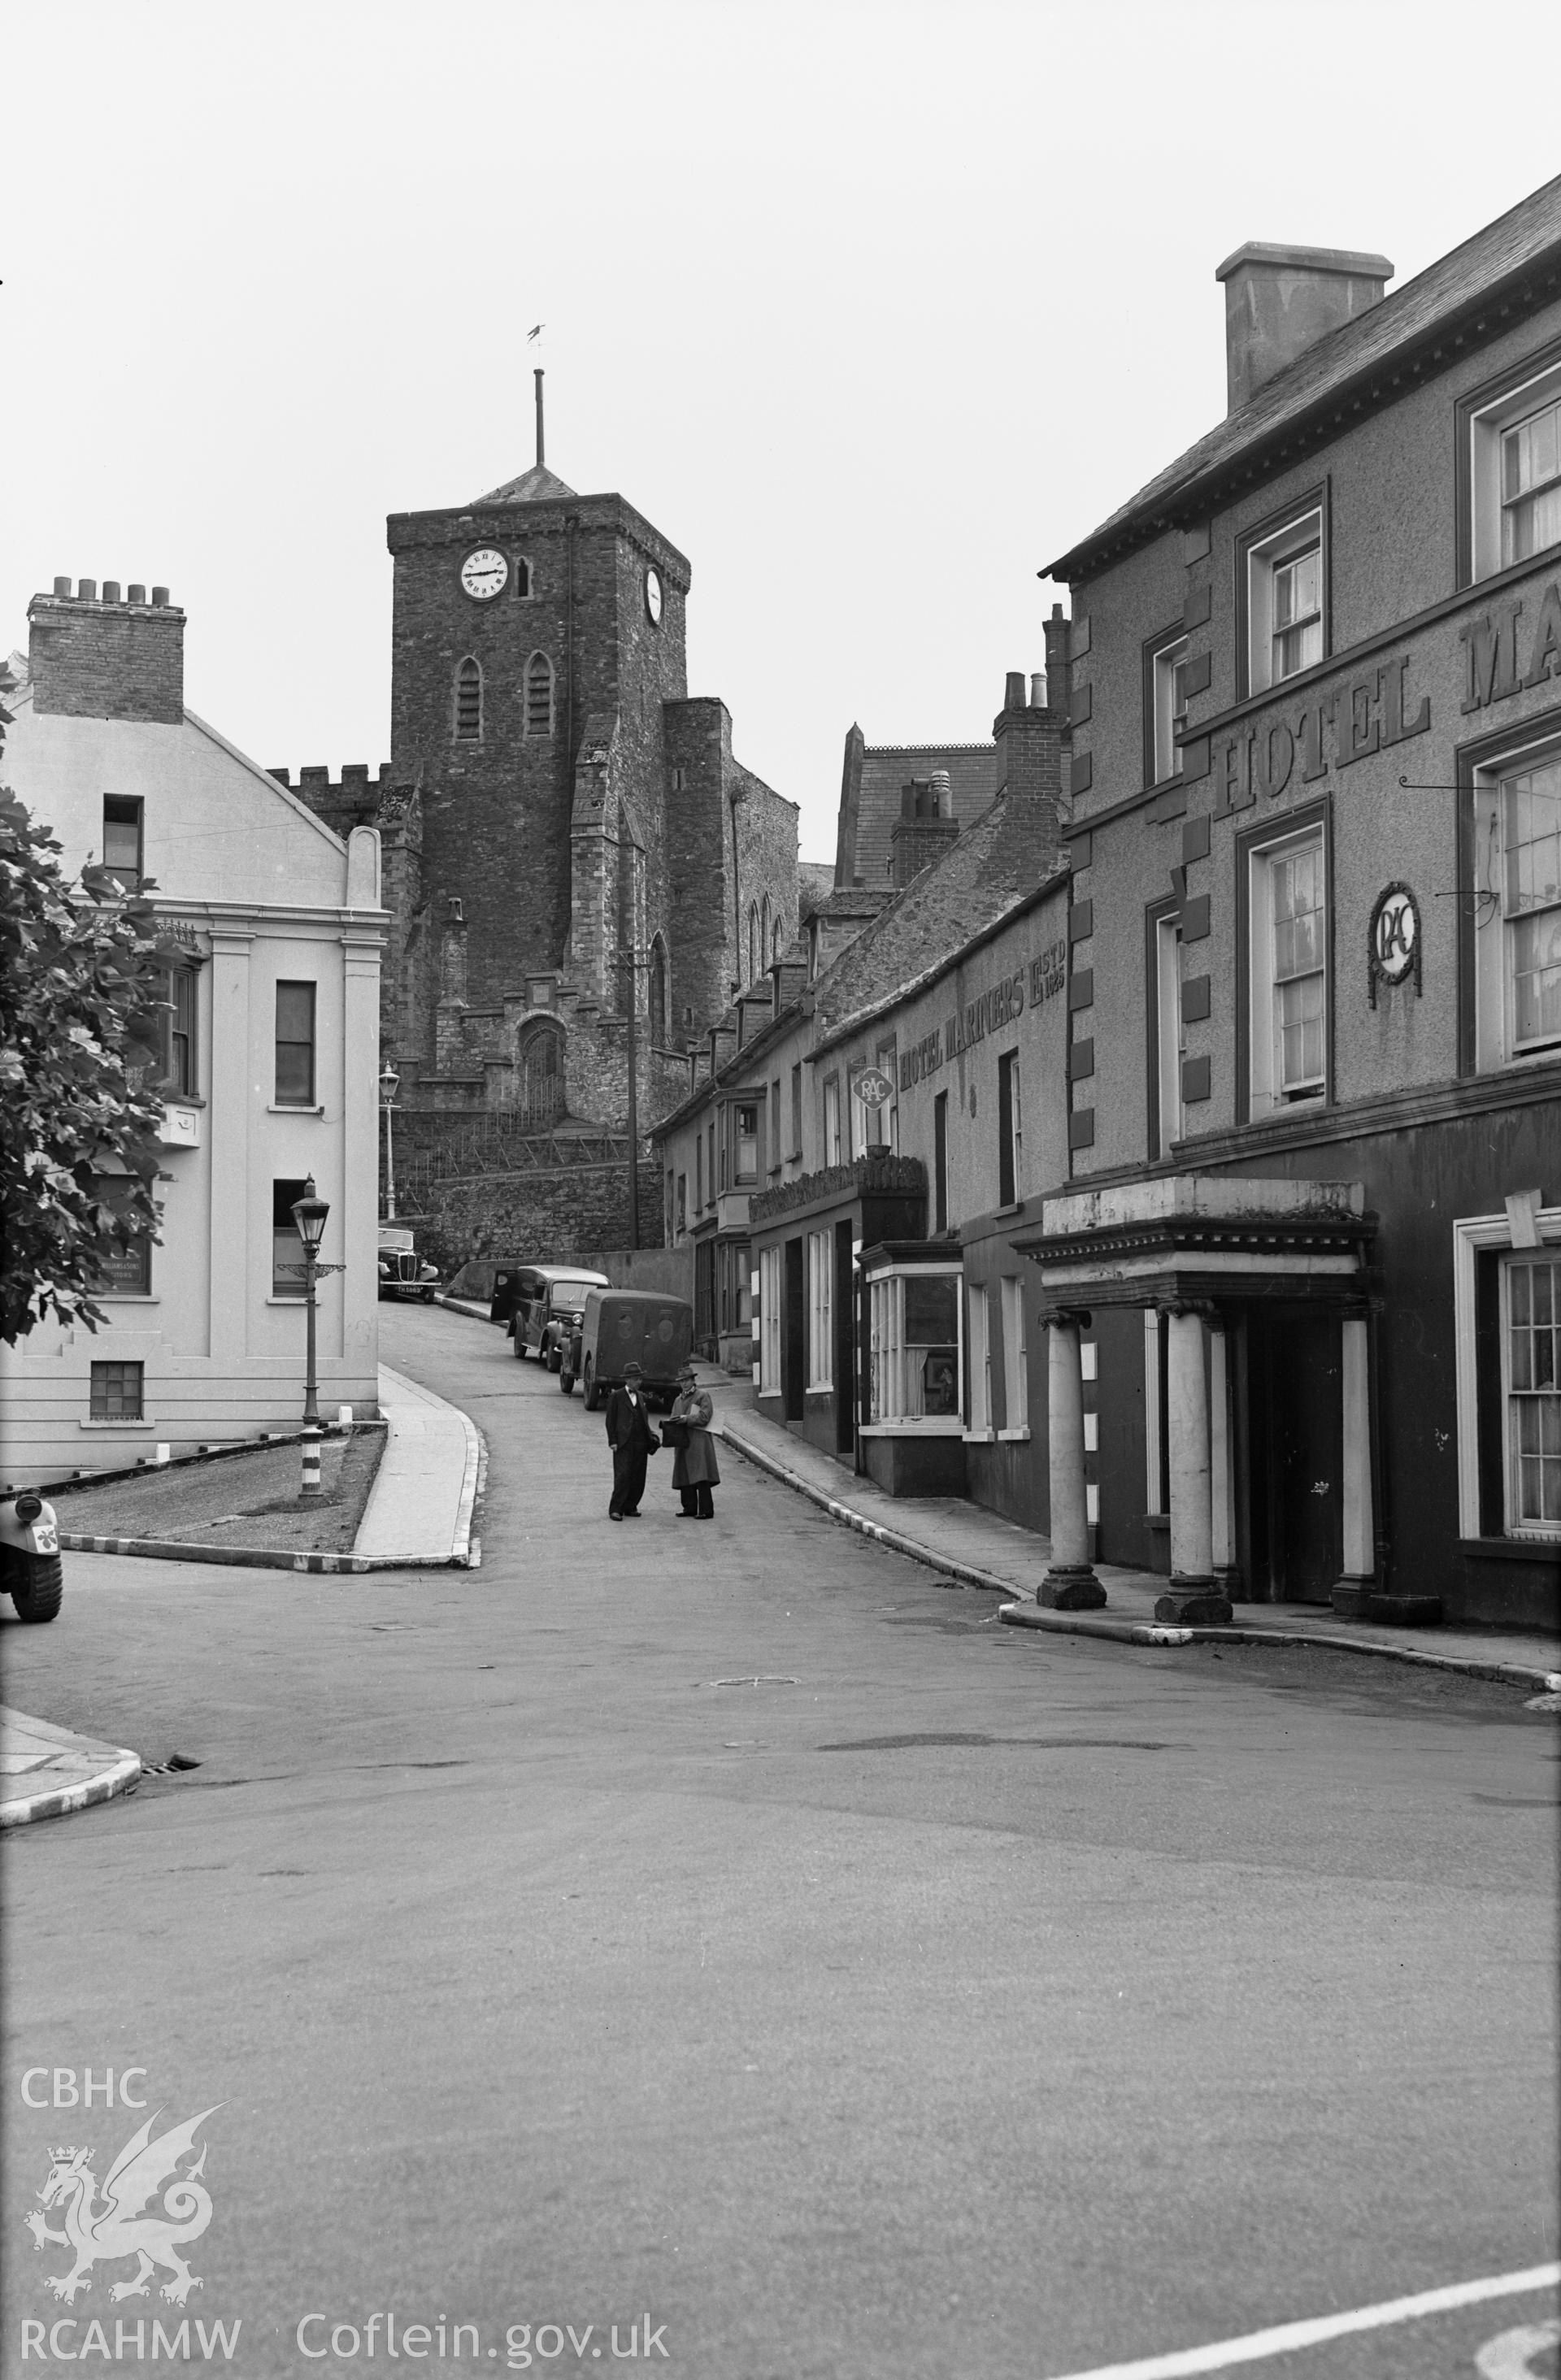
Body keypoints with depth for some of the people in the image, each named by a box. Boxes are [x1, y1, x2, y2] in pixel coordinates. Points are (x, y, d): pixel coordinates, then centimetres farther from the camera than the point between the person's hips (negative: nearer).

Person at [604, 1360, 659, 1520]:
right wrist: (613, 1441, -8)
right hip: (623, 1444, -6)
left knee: (638, 1479, 4)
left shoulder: (641, 1396, 18)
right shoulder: (616, 1397, 2)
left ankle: (630, 1507, 14)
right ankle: (615, 1510, -7)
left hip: (641, 1443, 6)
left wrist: (651, 1436, 9)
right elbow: (610, 1421, 0)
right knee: (623, 1476, -11)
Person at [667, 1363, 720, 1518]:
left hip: (699, 1441, -7)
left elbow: (704, 1417, -9)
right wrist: (672, 1423, -1)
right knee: (684, 1477, 5)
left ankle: (706, 1510, -11)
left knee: (701, 1478, -11)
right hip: (683, 1443, 7)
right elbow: (673, 1418, 22)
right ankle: (690, 1508, 12)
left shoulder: (703, 1395, 1)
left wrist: (686, 1419, -16)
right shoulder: (679, 1399, 21)